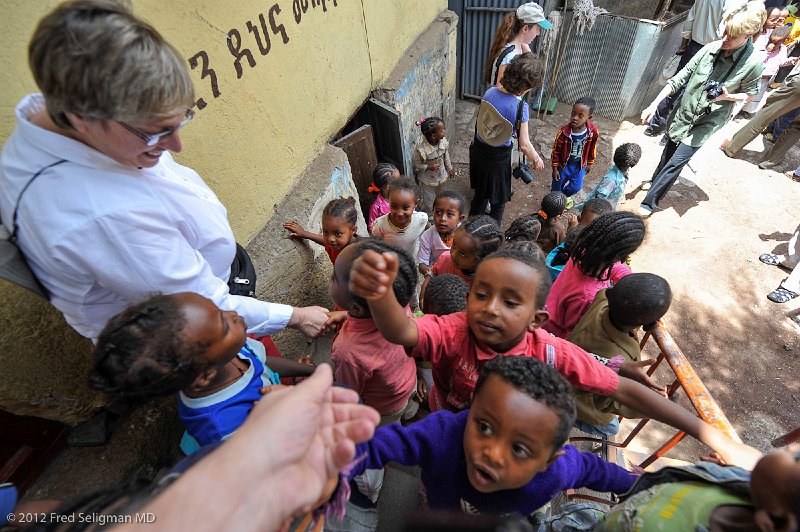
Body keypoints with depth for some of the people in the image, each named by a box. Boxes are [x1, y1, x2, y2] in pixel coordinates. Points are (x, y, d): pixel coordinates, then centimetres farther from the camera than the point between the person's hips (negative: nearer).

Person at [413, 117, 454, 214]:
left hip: (441, 176, 5)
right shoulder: (421, 149, -33)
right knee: (429, 204, 12)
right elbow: (416, 164, -18)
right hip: (427, 180, -5)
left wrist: (449, 169, 14)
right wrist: (429, 167, -29)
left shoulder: (444, 142, -17)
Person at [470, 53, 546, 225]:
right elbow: (524, 145, -21)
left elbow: (480, 121, 3)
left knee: (481, 192, 27)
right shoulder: (520, 107, -26)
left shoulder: (490, 92, -11)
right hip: (499, 157, -6)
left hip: (479, 149, 6)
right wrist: (537, 160, -4)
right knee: (499, 200, 17)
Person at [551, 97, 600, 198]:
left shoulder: (593, 131, -21)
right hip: (564, 164, -2)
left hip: (580, 165, 3)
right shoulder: (564, 131, -28)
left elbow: (592, 148, -2)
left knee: (576, 187, 16)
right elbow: (556, 151, -16)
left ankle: (565, 195, 49)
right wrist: (555, 169, -9)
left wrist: (590, 163, 9)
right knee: (557, 186, 16)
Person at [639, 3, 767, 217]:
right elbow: (680, 78, -5)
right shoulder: (710, 48, -10)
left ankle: (650, 202, 1)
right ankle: (655, 182, 45)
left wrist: (726, 96, -19)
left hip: (705, 123, -3)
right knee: (667, 154, 18)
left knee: (675, 163, -8)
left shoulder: (753, 63, -14)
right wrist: (654, 105, -11)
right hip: (683, 114, 3)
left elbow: (750, 94, 0)